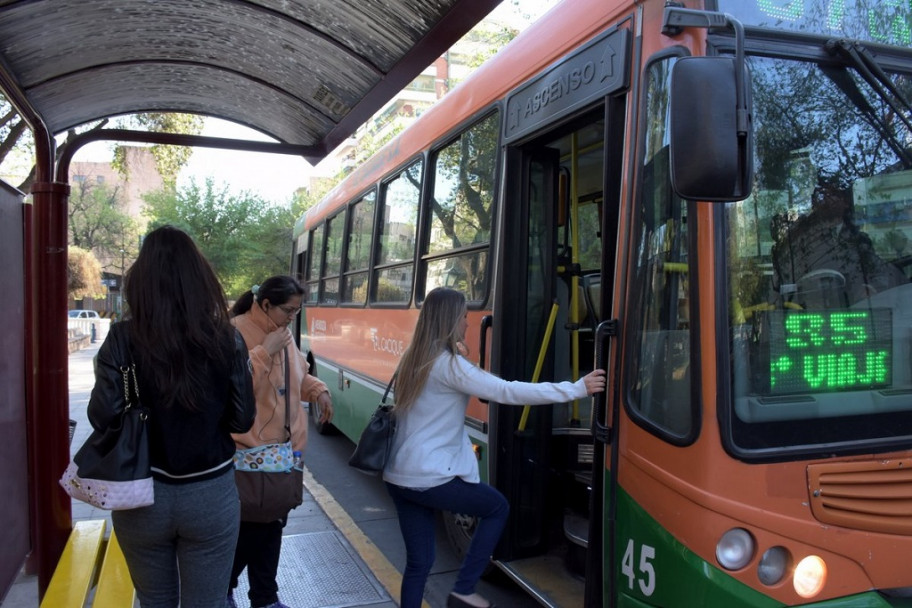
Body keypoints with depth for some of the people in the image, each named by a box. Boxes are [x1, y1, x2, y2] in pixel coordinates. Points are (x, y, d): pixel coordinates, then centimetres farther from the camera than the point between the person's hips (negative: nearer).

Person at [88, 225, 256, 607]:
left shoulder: (122, 339, -11)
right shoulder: (226, 339, -10)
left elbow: (101, 418, -10)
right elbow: (243, 420, -6)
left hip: (141, 493, 1)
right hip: (210, 494, -1)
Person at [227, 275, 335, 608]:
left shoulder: (284, 334, 6)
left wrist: (318, 390, 2)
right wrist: (265, 351, -27)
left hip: (283, 448, 7)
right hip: (247, 450, -7)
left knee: (272, 523, 16)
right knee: (249, 525, 6)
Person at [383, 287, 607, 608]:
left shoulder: (412, 360, 9)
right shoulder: (448, 364, -16)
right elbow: (507, 391, -21)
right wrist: (577, 388, -19)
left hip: (398, 477, 8)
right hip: (430, 477, -8)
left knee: (418, 561, 15)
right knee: (497, 507, 15)